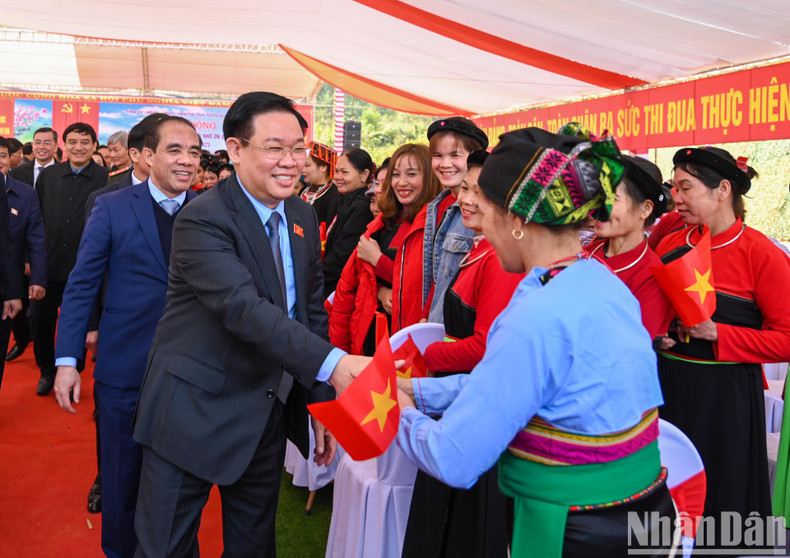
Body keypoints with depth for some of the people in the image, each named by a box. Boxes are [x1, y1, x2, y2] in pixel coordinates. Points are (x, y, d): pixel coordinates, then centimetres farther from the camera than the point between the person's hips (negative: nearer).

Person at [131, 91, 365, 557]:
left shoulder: (304, 216, 4)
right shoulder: (203, 220, -19)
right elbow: (243, 307, -32)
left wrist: (321, 401, 5)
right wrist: (333, 363, -41)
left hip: (270, 411, 6)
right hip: (197, 411, -6)